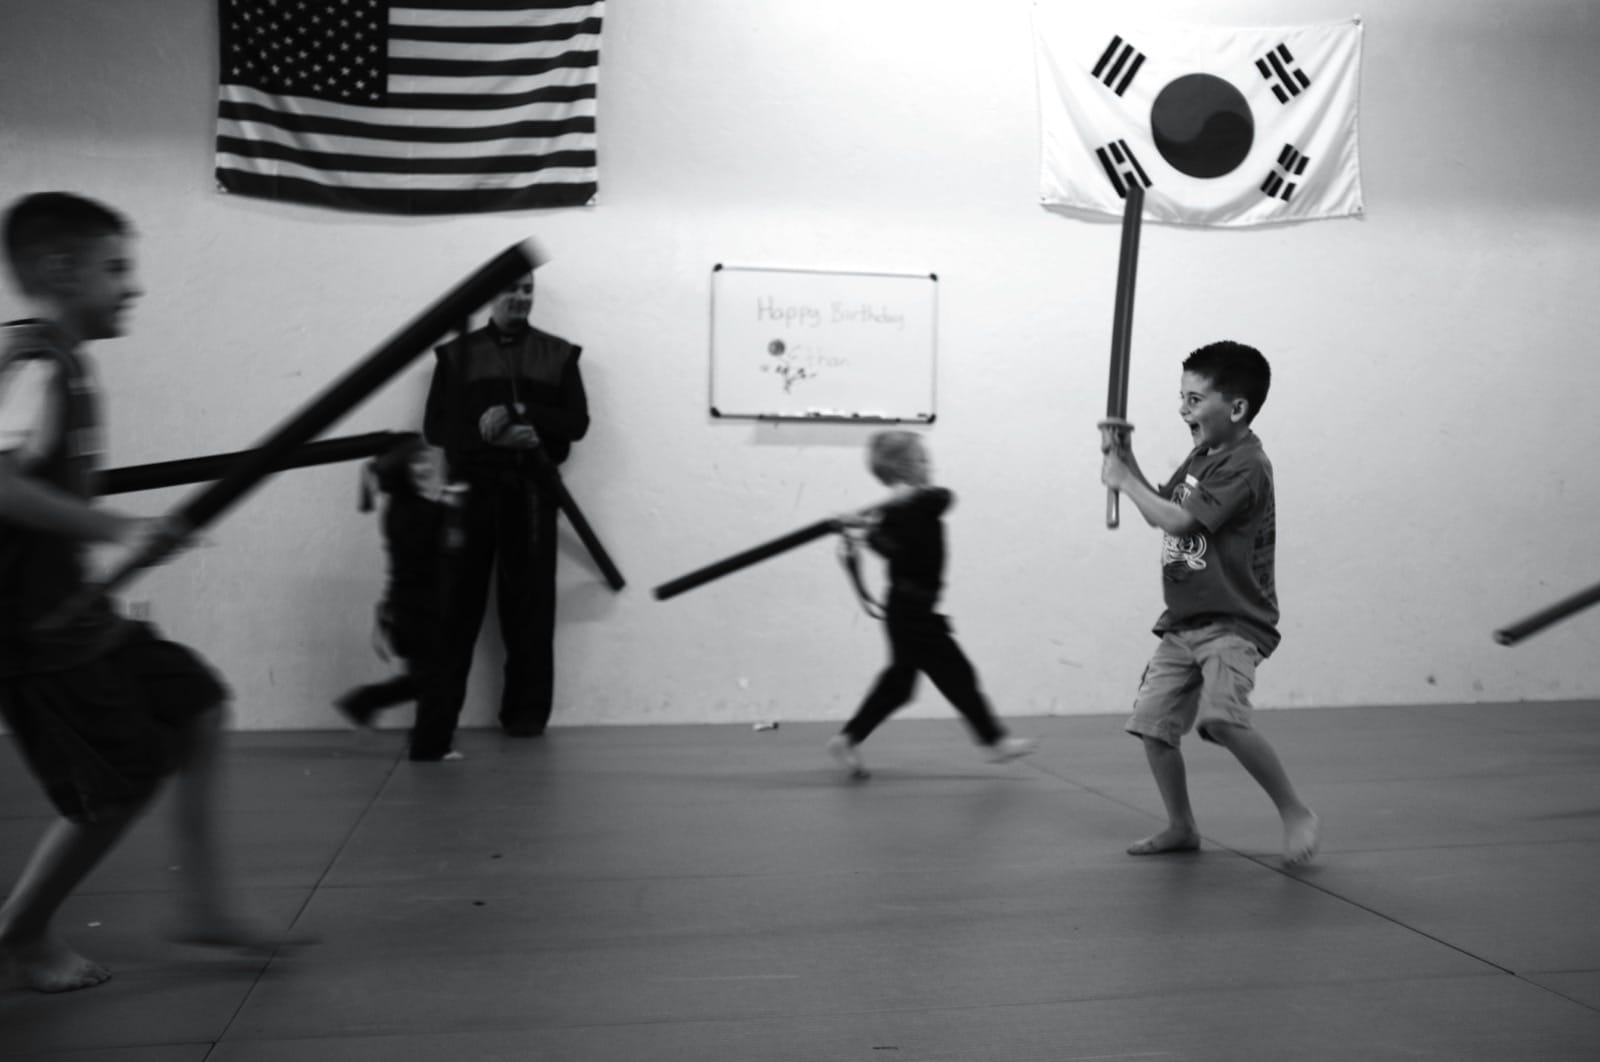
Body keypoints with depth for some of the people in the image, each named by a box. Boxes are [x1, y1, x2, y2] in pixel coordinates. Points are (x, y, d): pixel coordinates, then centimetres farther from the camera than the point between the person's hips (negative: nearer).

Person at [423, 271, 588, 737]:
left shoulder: (558, 353, 12)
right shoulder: (456, 353, 11)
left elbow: (577, 422, 5)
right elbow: (434, 426, 5)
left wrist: (524, 414, -12)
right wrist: (486, 435, -13)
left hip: (532, 491, 1)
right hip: (470, 489, 0)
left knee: (530, 601, 1)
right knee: (456, 601, -2)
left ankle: (527, 711, 10)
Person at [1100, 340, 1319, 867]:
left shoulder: (1246, 465, -15)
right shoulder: (1201, 456, 13)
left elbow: (1178, 520, -21)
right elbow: (1164, 510, 23)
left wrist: (1124, 481, -9)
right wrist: (1128, 465, 9)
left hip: (1233, 623, -9)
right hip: (1182, 623, 9)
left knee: (1222, 716, -29)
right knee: (1152, 724, 5)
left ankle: (1296, 813, -10)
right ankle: (1181, 827, 23)